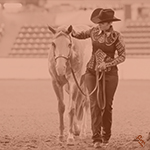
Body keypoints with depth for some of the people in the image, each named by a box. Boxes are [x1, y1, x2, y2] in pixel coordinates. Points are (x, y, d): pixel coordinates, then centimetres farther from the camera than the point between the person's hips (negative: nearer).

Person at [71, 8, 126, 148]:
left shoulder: (116, 36, -10)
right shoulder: (95, 31, 0)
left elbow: (122, 56, -7)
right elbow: (81, 35, 18)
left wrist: (107, 64, -20)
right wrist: (73, 32, -6)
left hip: (109, 73, -2)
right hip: (92, 72, 2)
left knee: (107, 105, 7)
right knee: (95, 104, -9)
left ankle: (106, 135, 28)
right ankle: (97, 138, -12)